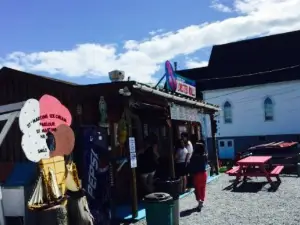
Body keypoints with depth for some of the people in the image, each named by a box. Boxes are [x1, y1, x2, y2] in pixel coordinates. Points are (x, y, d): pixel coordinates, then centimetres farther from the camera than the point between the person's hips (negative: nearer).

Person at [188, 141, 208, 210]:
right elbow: (206, 163, 9)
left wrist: (191, 173, -1)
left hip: (196, 174, -4)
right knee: (203, 188, 15)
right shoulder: (205, 156, -5)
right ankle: (202, 201, 22)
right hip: (203, 173, 4)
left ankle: (199, 201, -8)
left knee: (197, 189, 5)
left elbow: (191, 166, -12)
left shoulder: (194, 156, -17)